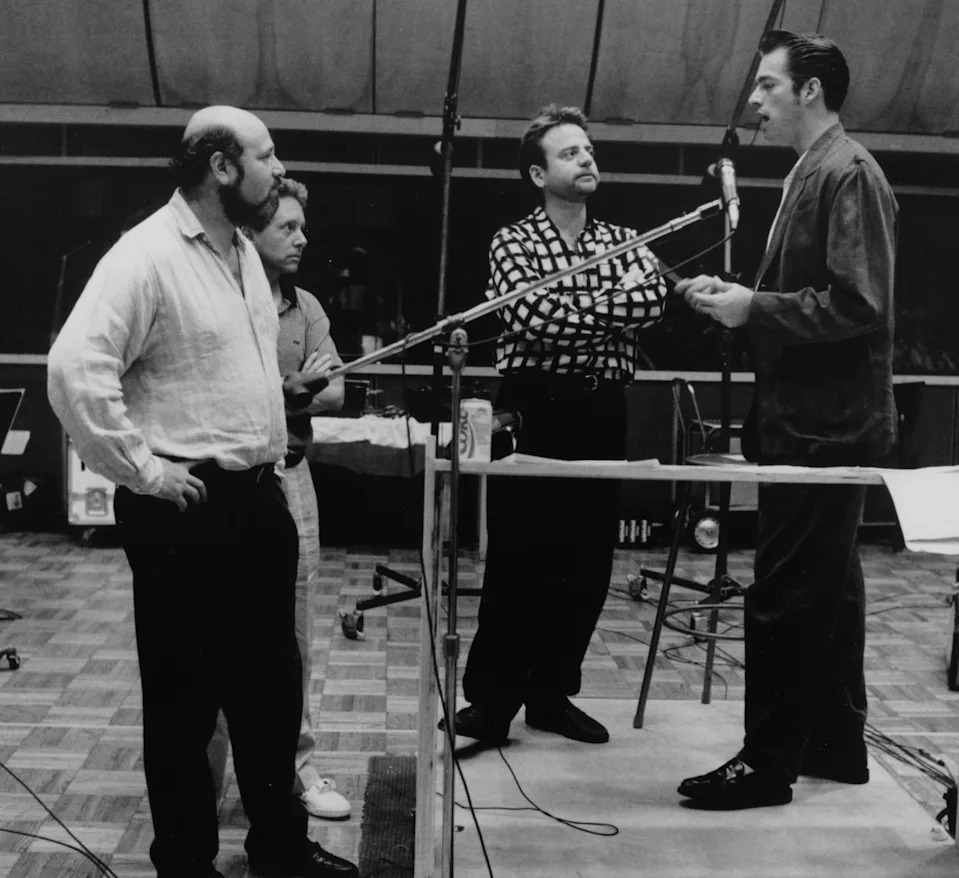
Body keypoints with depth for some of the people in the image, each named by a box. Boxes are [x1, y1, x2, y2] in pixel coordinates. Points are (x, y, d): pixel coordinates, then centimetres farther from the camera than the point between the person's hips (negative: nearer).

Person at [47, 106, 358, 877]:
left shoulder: (242, 250, 12)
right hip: (187, 511, -9)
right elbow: (76, 368, -24)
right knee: (185, 695, 5)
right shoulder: (147, 255, -16)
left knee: (271, 683, 18)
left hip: (259, 498, 9)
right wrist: (142, 469, -20)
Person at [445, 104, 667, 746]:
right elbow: (533, 317, -16)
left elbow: (653, 300, -7)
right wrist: (612, 303, -6)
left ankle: (552, 693, 20)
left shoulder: (625, 240, 14)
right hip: (536, 408, -4)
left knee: (589, 562, 7)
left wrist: (569, 308, -11)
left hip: (604, 411, 4)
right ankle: (492, 698, 7)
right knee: (518, 559, -3)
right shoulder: (513, 243, 2)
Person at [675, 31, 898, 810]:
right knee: (824, 589, 15)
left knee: (784, 597, -5)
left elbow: (856, 305, -22)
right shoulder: (813, 171, 16)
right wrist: (736, 294, 7)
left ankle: (768, 763, 3)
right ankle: (835, 744, 25)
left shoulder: (848, 173, -14)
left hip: (824, 426, -10)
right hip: (812, 420, 10)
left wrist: (755, 307, -18)